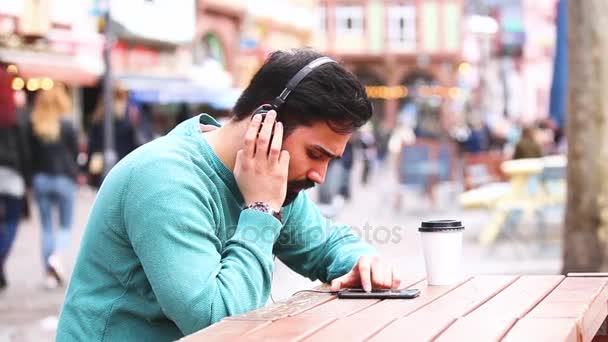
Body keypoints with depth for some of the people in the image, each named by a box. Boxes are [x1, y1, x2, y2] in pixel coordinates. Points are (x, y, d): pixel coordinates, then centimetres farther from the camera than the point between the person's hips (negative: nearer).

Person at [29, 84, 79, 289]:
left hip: (40, 179, 2)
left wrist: (33, 178, 8)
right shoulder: (66, 126, -8)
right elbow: (74, 152, -2)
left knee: (46, 228, 9)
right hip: (63, 179, -2)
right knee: (66, 225, 10)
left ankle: (50, 274, 6)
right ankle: (57, 255, -18)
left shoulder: (33, 127, -3)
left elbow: (30, 154, -1)